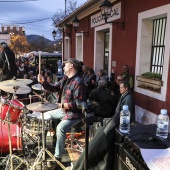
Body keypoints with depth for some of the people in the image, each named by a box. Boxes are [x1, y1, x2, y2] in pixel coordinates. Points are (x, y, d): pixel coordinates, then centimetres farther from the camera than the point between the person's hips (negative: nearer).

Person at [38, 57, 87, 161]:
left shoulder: (78, 83, -24)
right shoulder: (65, 79, 7)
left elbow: (80, 104, -27)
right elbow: (53, 88, 7)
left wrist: (65, 105, -22)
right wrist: (44, 82, -9)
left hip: (74, 114, -10)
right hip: (63, 110, 10)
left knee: (60, 128, -31)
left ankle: (58, 156, -13)